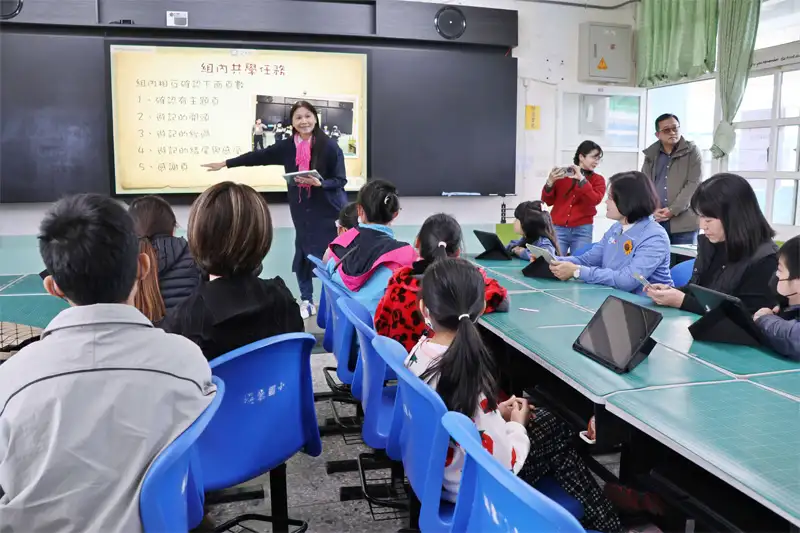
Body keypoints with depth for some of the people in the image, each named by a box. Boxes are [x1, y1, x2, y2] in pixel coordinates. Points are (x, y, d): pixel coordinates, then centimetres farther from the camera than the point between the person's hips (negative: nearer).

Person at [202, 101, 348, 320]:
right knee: (303, 254, 8)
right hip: (302, 211, 4)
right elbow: (259, 156, 8)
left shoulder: (329, 146, -10)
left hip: (329, 211, -4)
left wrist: (319, 183, -26)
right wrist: (225, 164, 12)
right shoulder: (288, 147, 1)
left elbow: (341, 180, -8)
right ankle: (307, 301, 23)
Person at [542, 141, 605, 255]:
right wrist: (550, 182, -10)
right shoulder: (562, 174, 7)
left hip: (582, 231, 0)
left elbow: (594, 200, -12)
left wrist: (581, 179, -17)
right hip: (558, 229, 0)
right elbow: (548, 201, 6)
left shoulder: (598, 180, 7)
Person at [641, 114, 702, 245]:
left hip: (683, 222, -3)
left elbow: (693, 184, -6)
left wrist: (673, 210, -14)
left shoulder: (692, 151, 3)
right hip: (654, 222, 3)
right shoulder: (651, 154, 13)